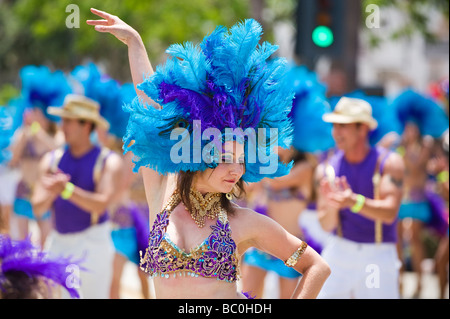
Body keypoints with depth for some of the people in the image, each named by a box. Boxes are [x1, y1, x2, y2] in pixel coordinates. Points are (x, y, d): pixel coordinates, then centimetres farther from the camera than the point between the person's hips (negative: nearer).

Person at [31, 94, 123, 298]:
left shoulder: (108, 161, -3)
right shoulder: (51, 160, 8)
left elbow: (101, 204, -17)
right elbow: (37, 208, 2)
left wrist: (67, 189, -29)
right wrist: (51, 193, -20)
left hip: (92, 243, -4)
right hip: (58, 242, 4)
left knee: (92, 294, -7)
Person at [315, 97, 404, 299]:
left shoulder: (389, 162, -6)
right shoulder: (326, 169, 2)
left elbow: (389, 213, -17)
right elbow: (326, 225, -1)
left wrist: (355, 202, -33)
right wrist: (332, 206, -24)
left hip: (380, 254, -2)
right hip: (339, 251, 2)